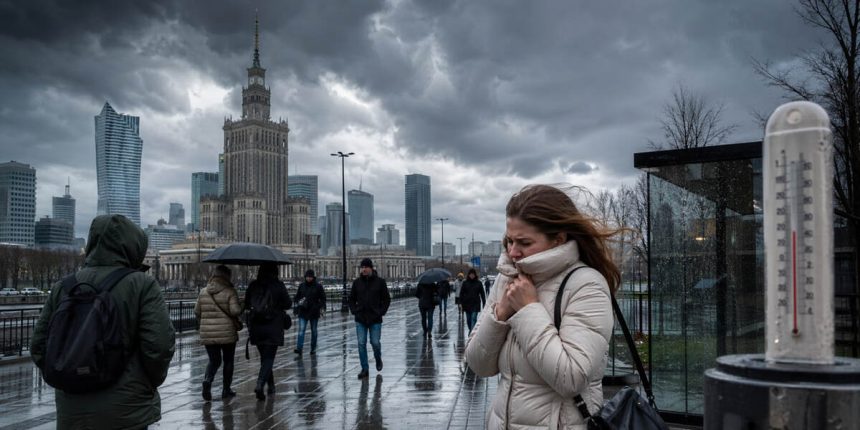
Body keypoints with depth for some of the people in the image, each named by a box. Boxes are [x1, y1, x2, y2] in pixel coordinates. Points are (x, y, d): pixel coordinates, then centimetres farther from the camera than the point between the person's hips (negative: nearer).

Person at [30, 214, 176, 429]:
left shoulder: (62, 287, 4)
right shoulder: (142, 285, -10)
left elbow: (39, 347, 6)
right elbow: (160, 345, -15)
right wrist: (150, 385, 2)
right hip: (126, 413, -4)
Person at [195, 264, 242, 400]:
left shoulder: (203, 292, 4)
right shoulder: (229, 292, -10)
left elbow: (197, 311, 9)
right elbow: (235, 311, -19)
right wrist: (240, 309, 3)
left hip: (207, 334, 3)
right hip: (227, 333, -3)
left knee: (214, 360, 14)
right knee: (228, 361, 12)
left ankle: (207, 379, -15)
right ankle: (226, 390, 17)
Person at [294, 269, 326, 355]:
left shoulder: (318, 286, 0)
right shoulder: (301, 286, 6)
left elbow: (323, 298, 3)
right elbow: (297, 297, 16)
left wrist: (321, 308, -7)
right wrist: (298, 303, 3)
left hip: (314, 312, -1)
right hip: (303, 312, 1)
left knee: (314, 331, 9)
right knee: (301, 330, -11)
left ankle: (313, 349, 19)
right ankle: (299, 348, -18)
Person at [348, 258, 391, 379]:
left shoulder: (380, 282, -2)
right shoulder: (357, 282, 4)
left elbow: (387, 298, 3)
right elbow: (351, 299, 14)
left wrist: (382, 311, -6)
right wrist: (354, 310, 1)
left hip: (375, 319, -2)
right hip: (360, 319, 2)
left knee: (375, 342, 0)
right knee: (361, 344, -1)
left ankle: (378, 359, 32)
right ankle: (364, 369, 7)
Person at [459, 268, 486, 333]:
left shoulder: (478, 283, 0)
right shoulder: (465, 283, 1)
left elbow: (482, 294, 4)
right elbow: (461, 294, 2)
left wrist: (484, 304, 2)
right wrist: (461, 304, -4)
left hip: (475, 304, -2)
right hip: (467, 304, 2)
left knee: (474, 318, -12)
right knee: (468, 320, 12)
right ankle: (471, 330, 33)